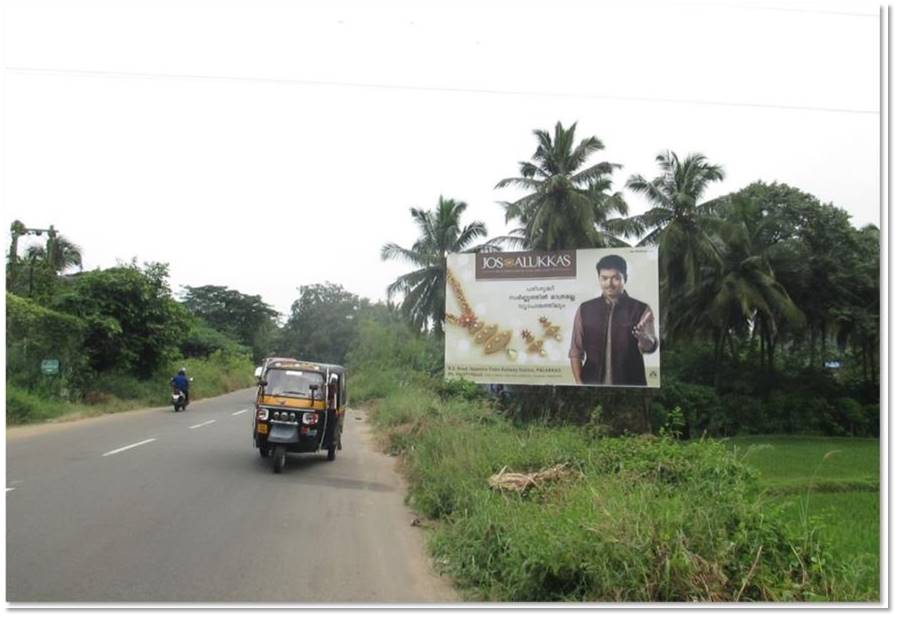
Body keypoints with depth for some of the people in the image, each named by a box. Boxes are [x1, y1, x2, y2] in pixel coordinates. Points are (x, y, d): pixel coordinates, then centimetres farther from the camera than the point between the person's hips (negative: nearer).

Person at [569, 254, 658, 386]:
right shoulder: (585, 310, 4)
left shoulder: (641, 309, -1)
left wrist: (643, 337, -37)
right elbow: (576, 351, 9)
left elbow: (651, 346, -14)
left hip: (630, 385, -1)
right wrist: (579, 383, -1)